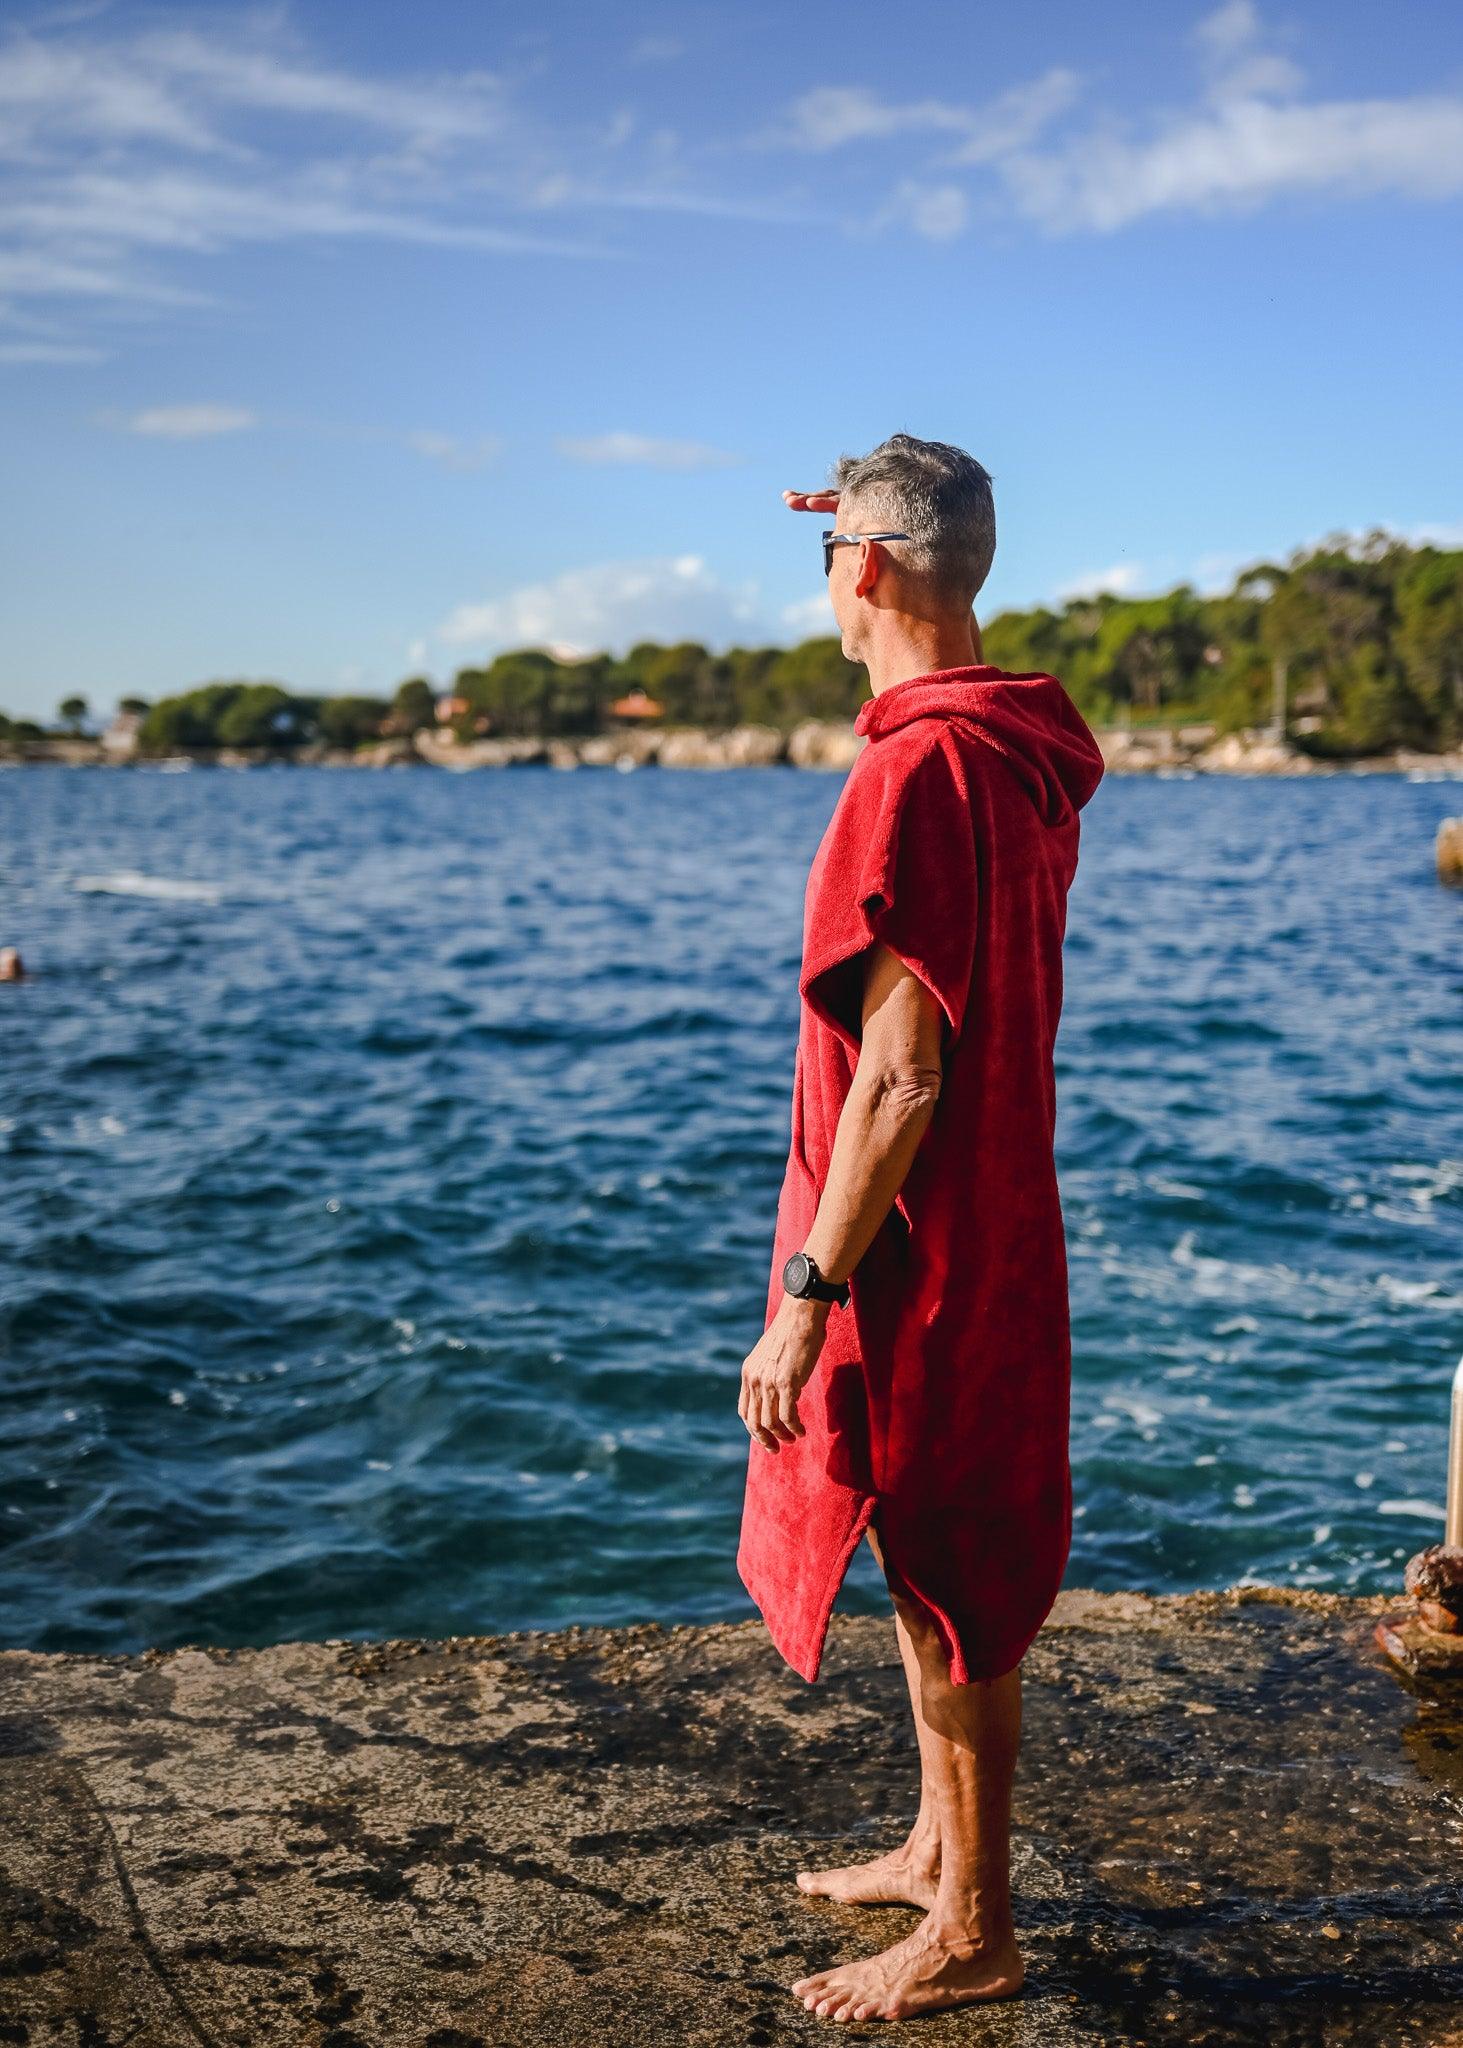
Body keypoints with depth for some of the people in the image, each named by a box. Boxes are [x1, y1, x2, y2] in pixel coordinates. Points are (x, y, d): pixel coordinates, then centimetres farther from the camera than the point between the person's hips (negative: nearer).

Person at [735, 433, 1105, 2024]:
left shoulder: (915, 772, -23)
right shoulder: (1024, 753, 7)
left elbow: (900, 1075, -26)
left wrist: (806, 1293, -22)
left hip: (919, 1250, -10)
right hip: (993, 1224, 10)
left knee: (947, 1586, 3)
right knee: (944, 1566, 21)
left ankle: (972, 1934, 19)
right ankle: (940, 1848, 38)